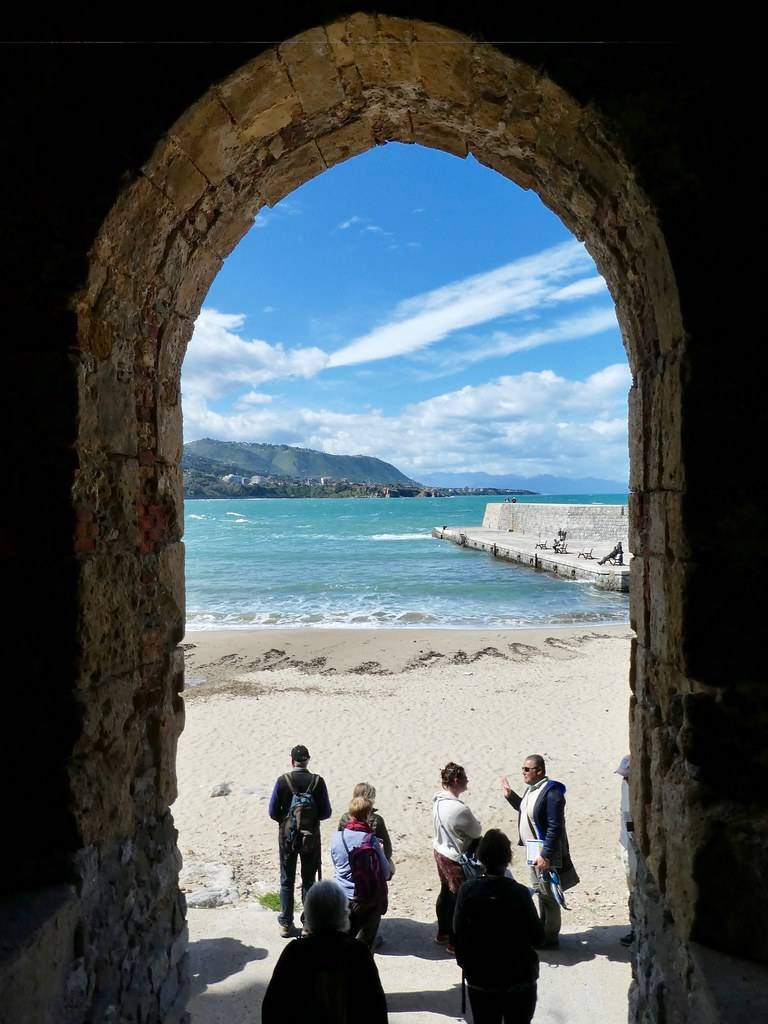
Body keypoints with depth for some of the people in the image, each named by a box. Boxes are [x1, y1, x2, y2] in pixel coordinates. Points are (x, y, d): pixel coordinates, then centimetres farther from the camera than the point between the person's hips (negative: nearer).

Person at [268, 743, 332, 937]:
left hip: (287, 836, 0)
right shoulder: (317, 781, -11)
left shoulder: (283, 781, -12)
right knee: (309, 881, 14)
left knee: (287, 881, 14)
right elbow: (326, 812, -6)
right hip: (311, 838, 0)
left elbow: (273, 812, -7)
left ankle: (286, 924, 20)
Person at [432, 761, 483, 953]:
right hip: (455, 858, -9)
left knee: (446, 893, 24)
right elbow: (477, 831, -15)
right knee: (459, 898, 8)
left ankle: (442, 934, 40)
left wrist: (460, 833, -1)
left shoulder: (438, 801, -5)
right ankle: (455, 943, 22)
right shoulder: (459, 809, -31)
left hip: (440, 851, 9)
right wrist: (474, 824, 3)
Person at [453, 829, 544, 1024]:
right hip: (519, 978, -1)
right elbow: (538, 938, -11)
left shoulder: (467, 890, -12)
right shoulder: (519, 893, -19)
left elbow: (458, 933, -5)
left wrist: (466, 964, 11)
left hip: (480, 979, 1)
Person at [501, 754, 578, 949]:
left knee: (548, 896, 5)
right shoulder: (531, 788, 5)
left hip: (546, 853, -9)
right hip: (532, 850, 9)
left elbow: (555, 828, -25)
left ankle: (550, 938, 19)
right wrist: (510, 795, 12)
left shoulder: (551, 793, -24)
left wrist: (546, 855, -25)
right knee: (540, 892, 21)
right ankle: (542, 931, 36)